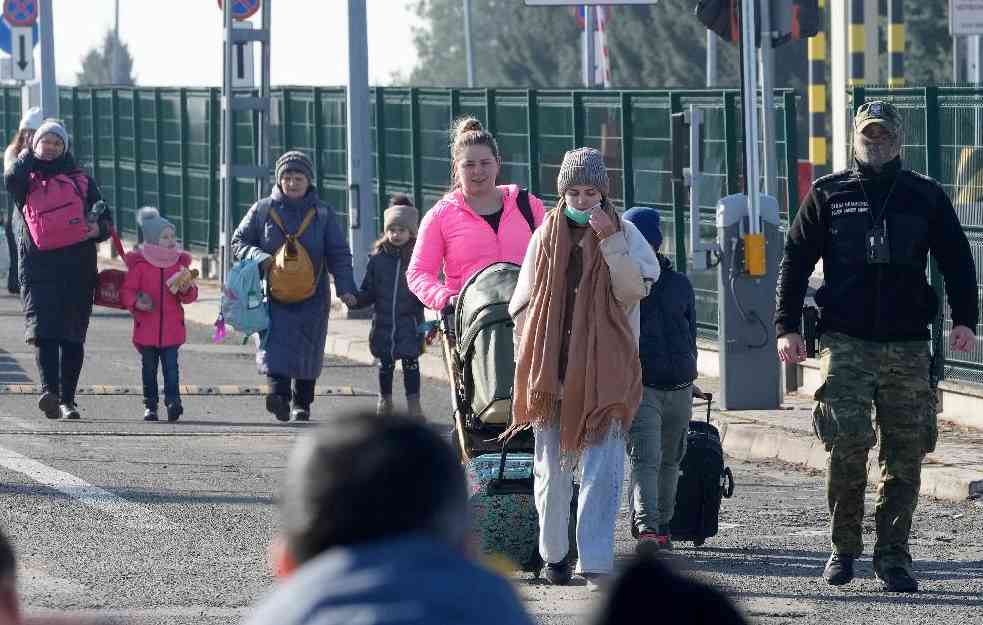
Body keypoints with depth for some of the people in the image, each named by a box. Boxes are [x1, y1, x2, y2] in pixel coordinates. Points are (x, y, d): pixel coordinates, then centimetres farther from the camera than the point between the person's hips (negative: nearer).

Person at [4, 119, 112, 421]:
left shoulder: (81, 181, 15)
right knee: (43, 330, -18)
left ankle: (67, 399, 11)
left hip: (77, 269, 2)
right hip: (38, 266, -2)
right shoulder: (28, 180, 12)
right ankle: (49, 390, -31)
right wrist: (31, 154, 1)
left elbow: (104, 218, 15)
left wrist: (99, 228, -8)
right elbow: (11, 180, -13)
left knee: (73, 336, 4)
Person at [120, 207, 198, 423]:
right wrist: (136, 303, -19)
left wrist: (187, 290, -12)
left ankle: (173, 401, -13)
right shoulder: (139, 264, -2)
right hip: (146, 328, -1)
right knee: (149, 367, 7)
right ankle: (150, 406, 14)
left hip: (172, 328, 1)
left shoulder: (180, 263, 7)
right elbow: (128, 290, 0)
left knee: (170, 365, -8)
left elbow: (190, 296, 11)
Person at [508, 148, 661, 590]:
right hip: (552, 367, 2)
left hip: (606, 370, -2)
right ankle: (554, 554, 20)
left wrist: (610, 241, -19)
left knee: (603, 468, -11)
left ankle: (596, 562, -14)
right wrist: (530, 353, 6)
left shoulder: (625, 234, 4)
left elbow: (634, 290, -10)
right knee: (552, 466, 6)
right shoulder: (546, 237, 9)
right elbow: (523, 304, 15)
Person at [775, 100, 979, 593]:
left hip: (908, 346, 2)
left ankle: (892, 557, 9)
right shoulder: (828, 195, 9)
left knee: (904, 456, 1)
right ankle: (844, 548, 0)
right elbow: (795, 260, 9)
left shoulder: (926, 196, 11)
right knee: (847, 442, -15)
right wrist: (787, 326, 0)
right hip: (846, 342, -2)